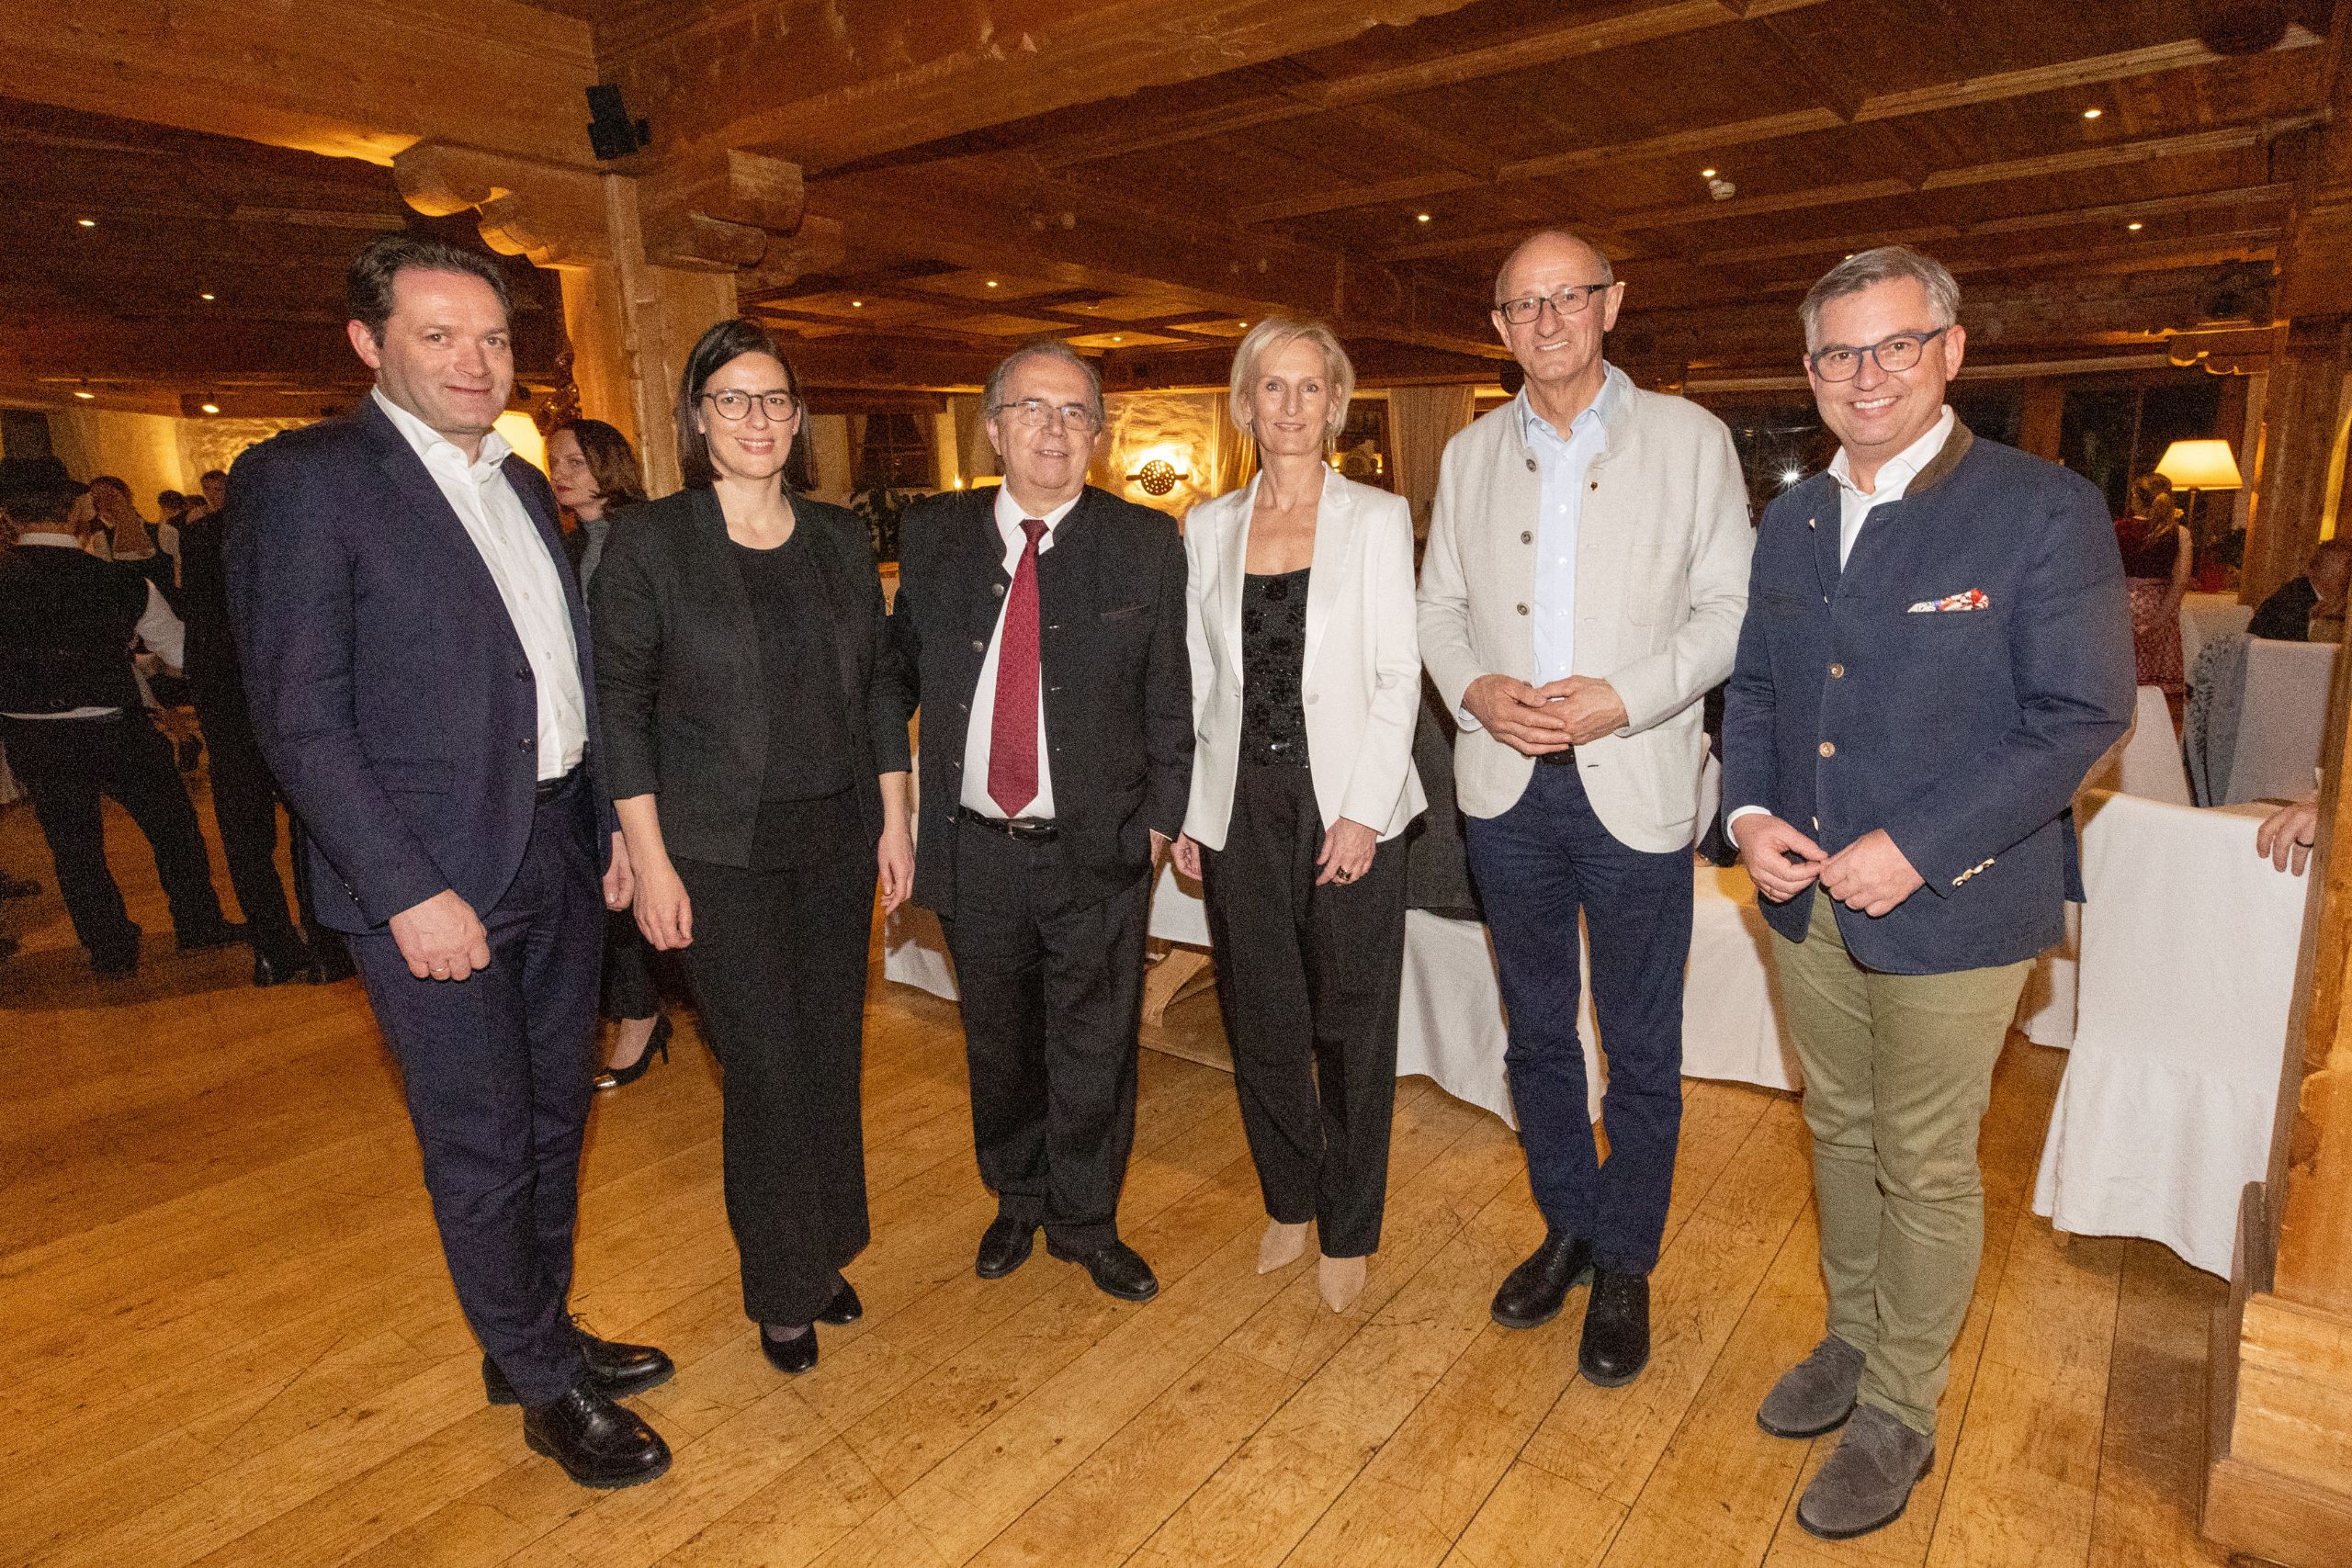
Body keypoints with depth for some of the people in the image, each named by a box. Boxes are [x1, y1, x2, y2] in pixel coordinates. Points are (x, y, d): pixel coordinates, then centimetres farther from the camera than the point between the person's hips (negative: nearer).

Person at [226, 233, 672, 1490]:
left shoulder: (522, 485, 12)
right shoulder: (303, 480, -10)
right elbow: (298, 718, -15)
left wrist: (611, 823, 10)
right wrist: (409, 891, -18)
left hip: (558, 854, 7)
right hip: (432, 878, -7)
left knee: (552, 1120, 18)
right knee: (483, 1150, 7)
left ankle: (535, 1337, 38)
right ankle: (545, 1388, 26)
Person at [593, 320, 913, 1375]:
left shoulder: (839, 539, 7)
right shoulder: (648, 543, -4)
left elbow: (878, 685, 11)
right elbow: (619, 706, -5)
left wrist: (894, 817, 7)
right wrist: (649, 860, -9)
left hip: (837, 841, 4)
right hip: (720, 853, -4)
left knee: (831, 1054, 11)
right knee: (767, 1068, 0)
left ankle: (824, 1250, 33)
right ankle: (782, 1289, 22)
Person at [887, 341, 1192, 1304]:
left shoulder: (1146, 545, -3)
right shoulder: (932, 535, 2)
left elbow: (1171, 697, -1)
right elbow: (899, 671, 10)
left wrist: (1161, 817, -6)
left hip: (1098, 853, -2)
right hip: (975, 852, 2)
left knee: (1094, 1051, 11)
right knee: (999, 1043, 18)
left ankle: (1085, 1223, 35)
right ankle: (1017, 1202, 43)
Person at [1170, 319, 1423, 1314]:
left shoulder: (1378, 518, 0)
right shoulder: (1208, 528, 8)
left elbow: (1398, 675, -4)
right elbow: (1194, 680, 9)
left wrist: (1361, 812, -12)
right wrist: (1184, 812, 4)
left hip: (1347, 801, -2)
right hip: (1240, 804, 3)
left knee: (1351, 1025, 6)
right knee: (1261, 1020, 12)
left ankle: (1347, 1230, 26)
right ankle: (1289, 1201, 35)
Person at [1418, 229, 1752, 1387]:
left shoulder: (1689, 439, 0)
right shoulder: (1470, 455, 9)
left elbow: (1731, 607, -3)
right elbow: (1440, 604, 10)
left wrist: (1625, 699, -18)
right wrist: (1475, 688, -10)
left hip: (1635, 786, -3)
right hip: (1506, 784, 3)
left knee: (1640, 1050, 8)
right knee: (1536, 1031, 16)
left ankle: (1625, 1264, 28)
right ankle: (1566, 1226, 36)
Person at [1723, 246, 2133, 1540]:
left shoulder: (2045, 511, -10)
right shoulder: (1792, 519, 8)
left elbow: (2083, 713, -14)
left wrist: (1916, 846, -21)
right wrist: (1749, 812, -6)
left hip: (1951, 910, -5)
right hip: (1807, 900, 5)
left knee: (1926, 1170, 9)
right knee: (1839, 1132, 20)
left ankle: (1898, 1414, 29)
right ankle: (1852, 1343, 42)